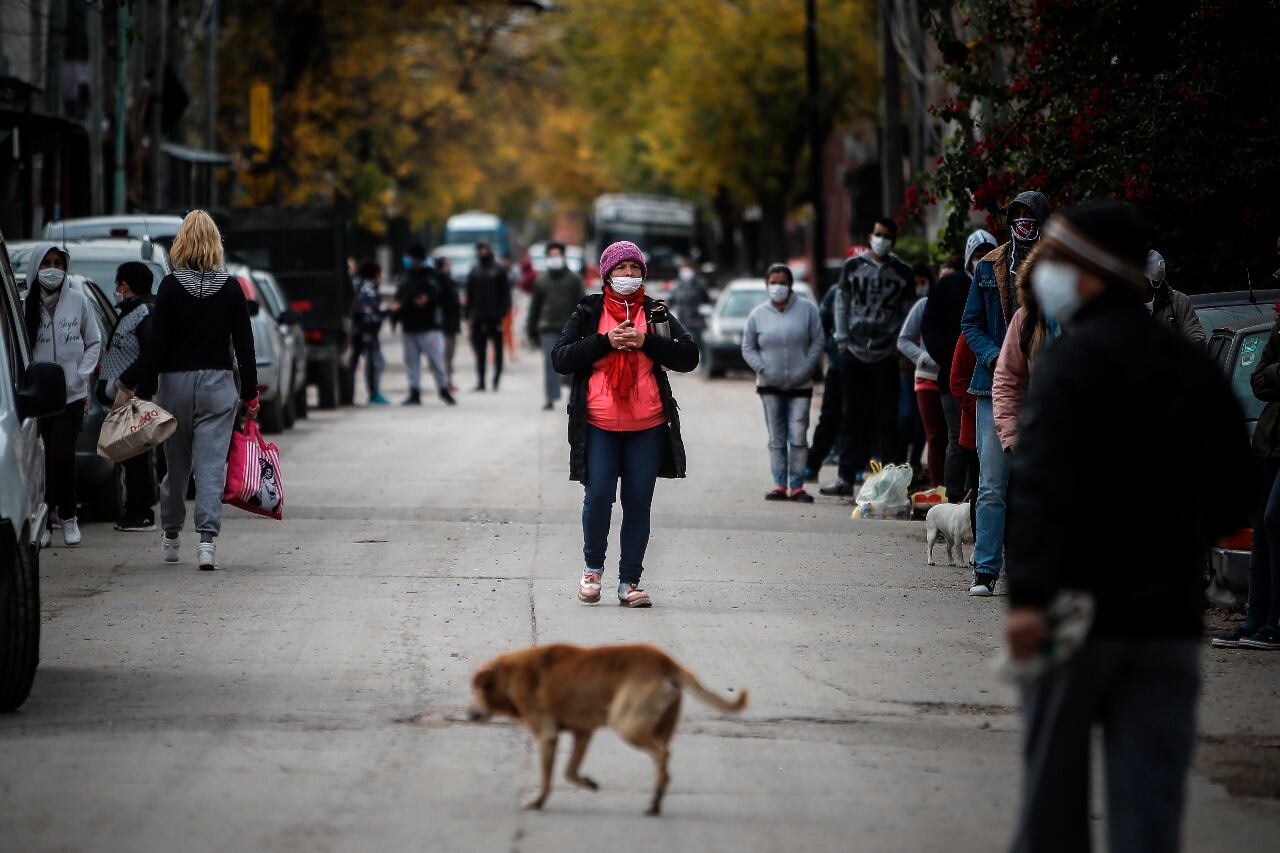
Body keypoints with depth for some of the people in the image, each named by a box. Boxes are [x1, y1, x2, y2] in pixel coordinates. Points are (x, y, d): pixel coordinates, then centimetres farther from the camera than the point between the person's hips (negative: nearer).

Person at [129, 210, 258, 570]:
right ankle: (207, 540, -14)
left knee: (176, 465, 13)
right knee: (211, 465, -3)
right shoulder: (231, 288, 0)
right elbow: (244, 345, 3)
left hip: (176, 382, -1)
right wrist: (250, 393, 10)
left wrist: (143, 390, -5)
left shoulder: (171, 286, -7)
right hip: (218, 384, 1)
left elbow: (157, 344, -9)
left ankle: (170, 537, 27)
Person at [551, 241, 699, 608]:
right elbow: (560, 358, -2)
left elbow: (689, 356, 2)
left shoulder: (656, 313, 10)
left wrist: (645, 341, -10)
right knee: (598, 497, -8)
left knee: (638, 502, 1)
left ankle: (629, 581, 8)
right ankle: (593, 566, 15)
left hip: (647, 427, 1)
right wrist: (605, 341, -12)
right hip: (599, 426, -1)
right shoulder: (588, 312, 6)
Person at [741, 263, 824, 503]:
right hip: (770, 386, 2)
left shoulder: (807, 309, 0)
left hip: (800, 385, -2)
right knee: (776, 439, 2)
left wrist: (806, 369, -9)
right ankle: (780, 485, 5)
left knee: (798, 438, -5)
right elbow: (748, 348, 8)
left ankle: (797, 486, -2)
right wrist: (762, 369, -6)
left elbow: (817, 342, 0)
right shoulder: (758, 315, 5)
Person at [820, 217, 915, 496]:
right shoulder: (853, 266, 6)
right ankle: (847, 476, 10)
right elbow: (842, 303, 10)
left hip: (886, 356, -1)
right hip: (855, 353, 1)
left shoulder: (902, 272, 4)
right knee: (854, 418, 7)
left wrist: (900, 345, -2)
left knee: (886, 418, -1)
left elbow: (907, 311, 7)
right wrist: (842, 340, 2)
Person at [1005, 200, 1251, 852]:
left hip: (1079, 609, -5)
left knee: (1054, 789, 9)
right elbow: (1235, 490, 19)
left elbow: (1041, 483, -21)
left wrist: (1028, 594, -28)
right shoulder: (1197, 370, 12)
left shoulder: (1070, 362, -9)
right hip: (1170, 618, 5)